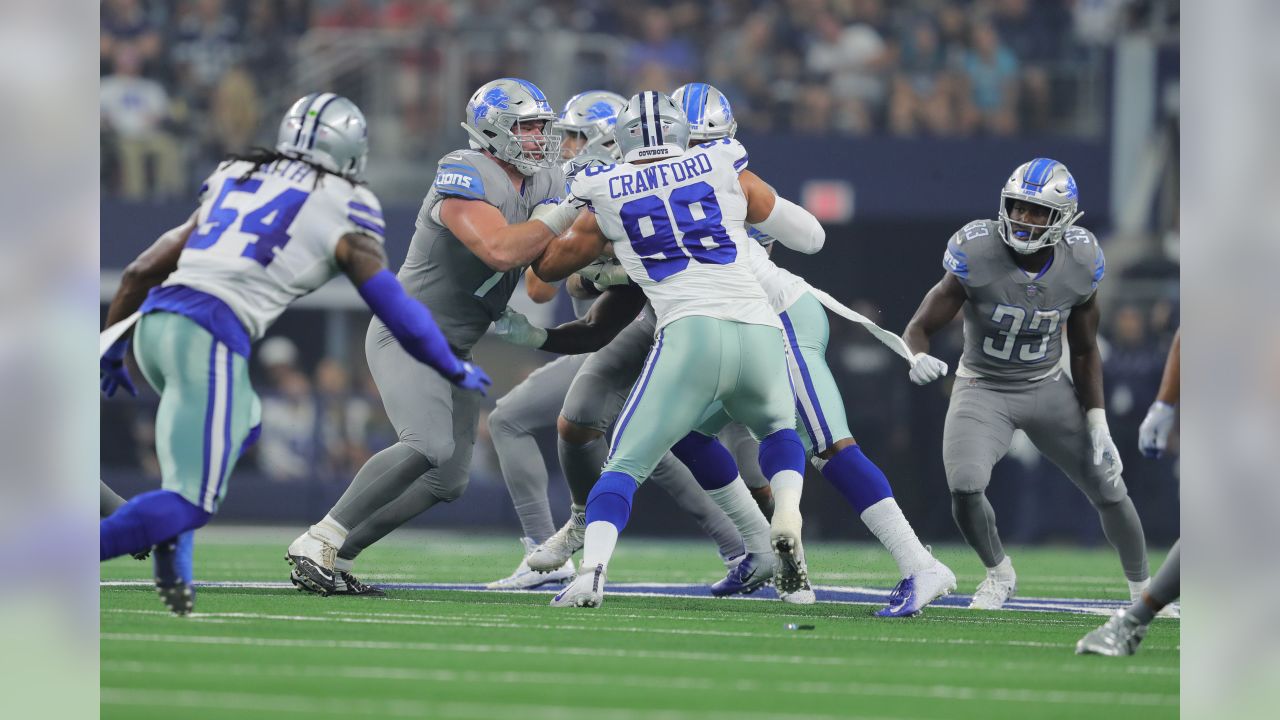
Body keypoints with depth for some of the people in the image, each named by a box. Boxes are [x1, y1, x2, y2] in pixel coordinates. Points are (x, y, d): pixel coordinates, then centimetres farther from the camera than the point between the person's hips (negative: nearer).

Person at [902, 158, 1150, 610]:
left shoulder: (1078, 266, -13)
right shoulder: (977, 258, -22)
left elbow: (1084, 352, 2)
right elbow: (920, 327, -17)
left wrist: (1097, 423, -4)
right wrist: (918, 359, -41)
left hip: (1048, 388, 2)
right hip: (984, 389, -2)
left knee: (1108, 490, 3)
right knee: (964, 488, -24)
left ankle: (1142, 589, 27)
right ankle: (999, 575, 5)